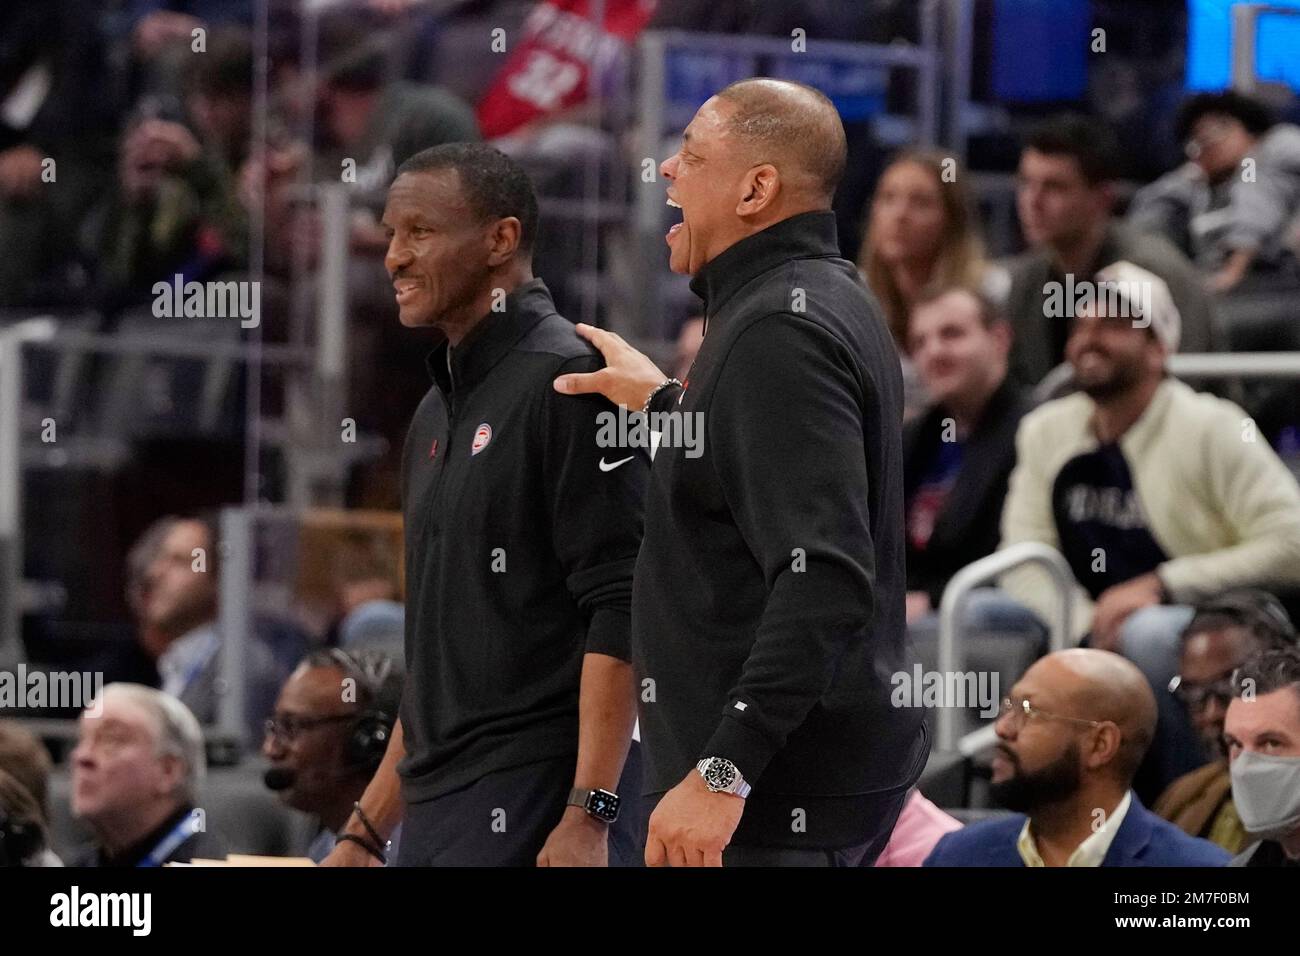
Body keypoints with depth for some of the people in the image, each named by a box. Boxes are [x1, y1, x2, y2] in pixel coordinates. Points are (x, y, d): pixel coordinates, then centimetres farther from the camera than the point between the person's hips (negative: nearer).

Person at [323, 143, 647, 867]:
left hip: (530, 808, -9)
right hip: (433, 820, 9)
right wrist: (366, 832, 21)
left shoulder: (570, 380, -8)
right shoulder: (438, 413, 20)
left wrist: (588, 815, -23)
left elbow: (620, 615, -16)